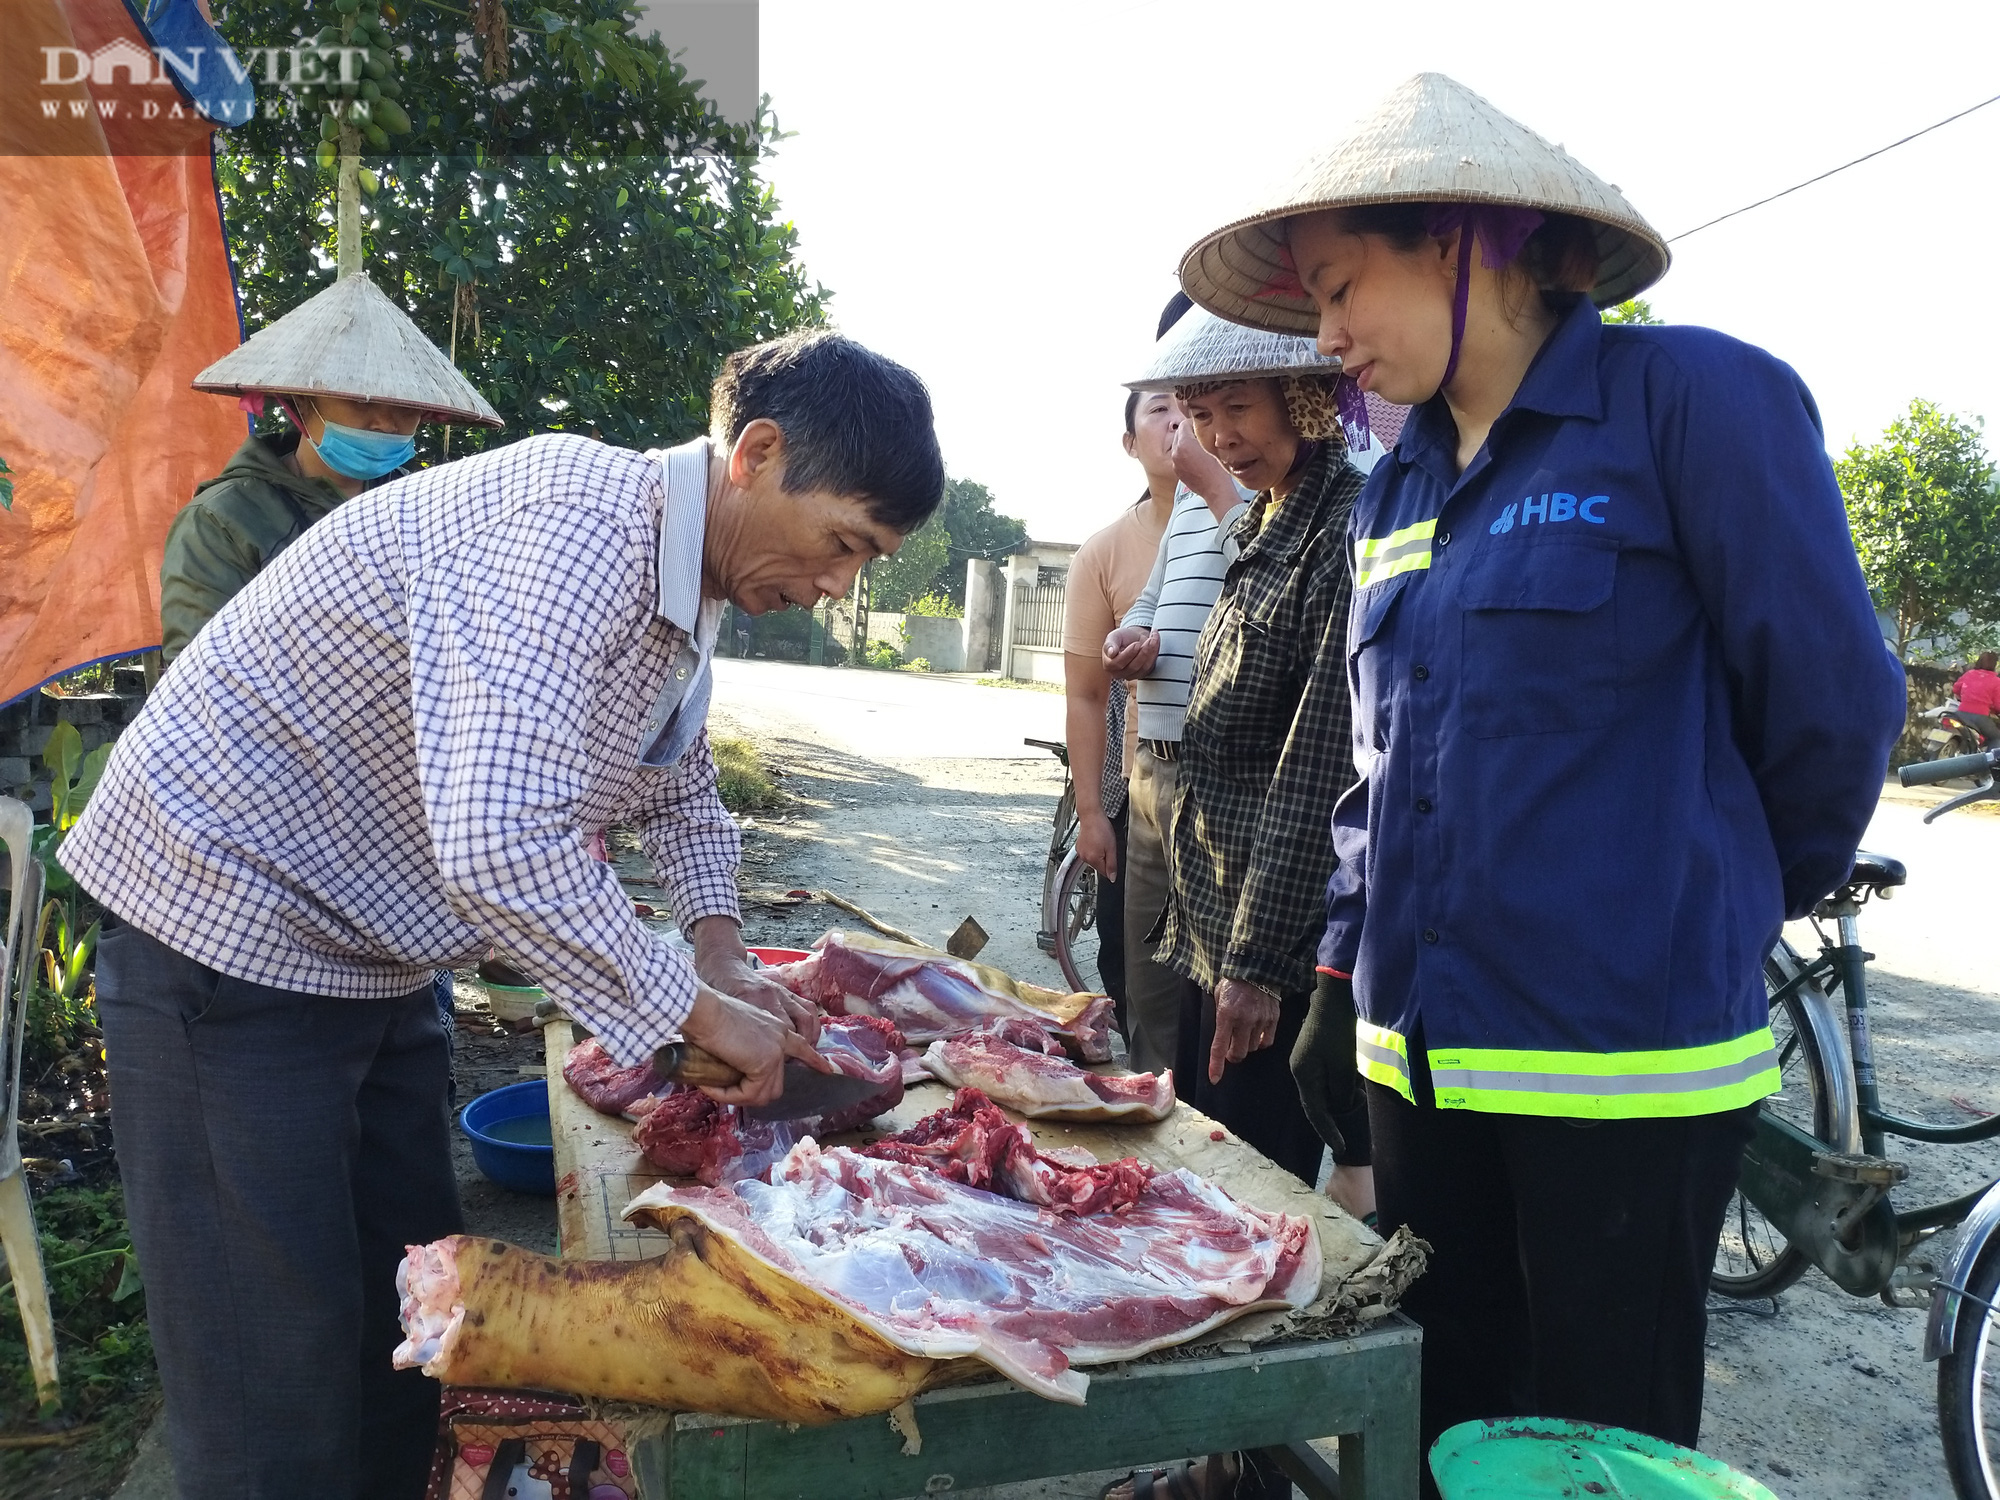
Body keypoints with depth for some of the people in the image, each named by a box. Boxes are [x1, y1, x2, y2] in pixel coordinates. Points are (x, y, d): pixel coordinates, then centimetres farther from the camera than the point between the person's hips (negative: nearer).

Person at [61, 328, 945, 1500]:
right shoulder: (574, 526, -29)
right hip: (228, 928, -9)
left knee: (412, 1314, 16)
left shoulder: (686, 581, 3)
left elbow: (678, 788, 18)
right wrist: (697, 1012, -25)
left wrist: (725, 954, 2)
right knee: (281, 1386, 1)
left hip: (375, 952, 9)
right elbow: (500, 845, -39)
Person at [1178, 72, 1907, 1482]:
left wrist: (1743, 908, 7)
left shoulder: (1690, 397, -10)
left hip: (1622, 1054, -6)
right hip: (1421, 1043, 6)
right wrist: (1353, 943, 15)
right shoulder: (1402, 483, 11)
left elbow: (1831, 699, -7)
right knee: (1436, 1422, 18)